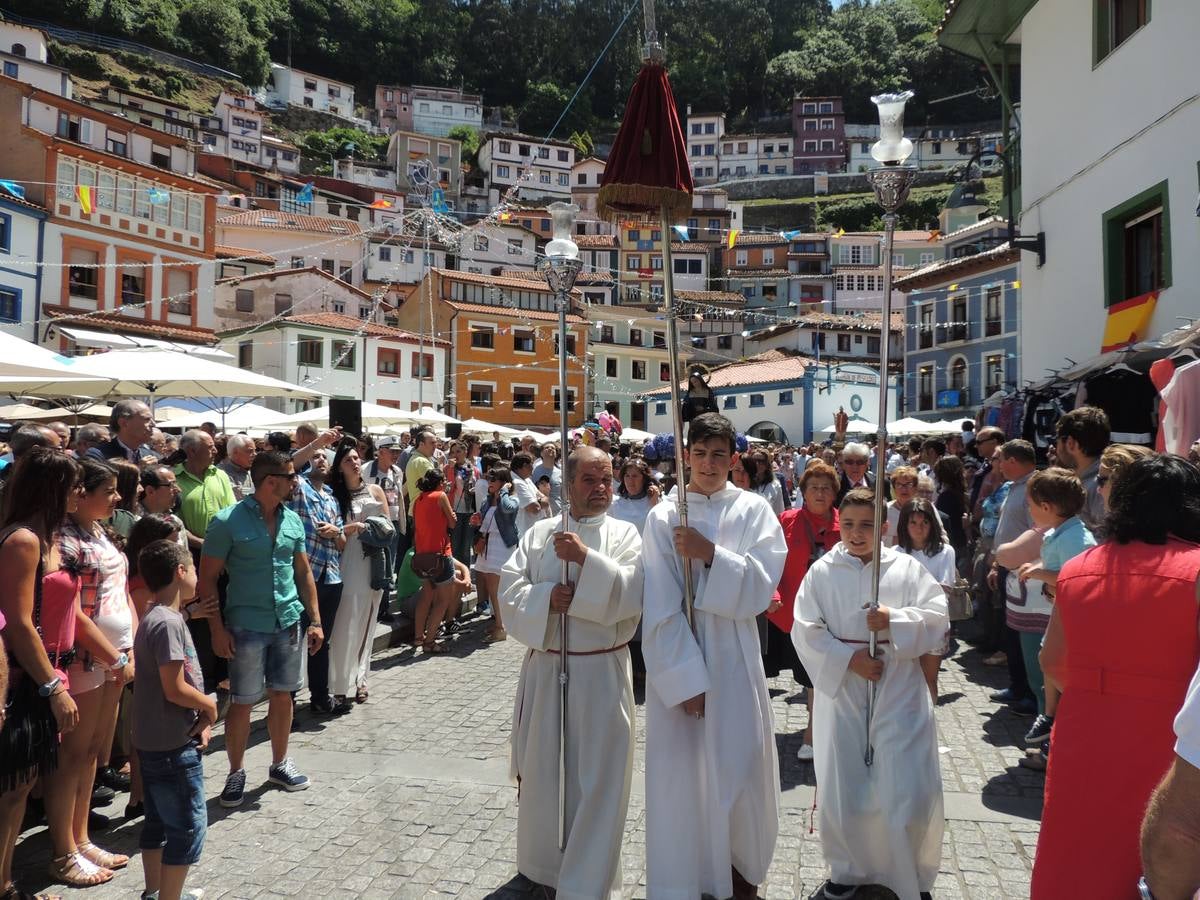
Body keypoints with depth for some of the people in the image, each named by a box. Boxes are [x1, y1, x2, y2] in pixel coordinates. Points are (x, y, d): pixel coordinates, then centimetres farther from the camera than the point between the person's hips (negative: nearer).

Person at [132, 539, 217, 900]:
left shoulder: (157, 618, 10)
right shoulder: (168, 623, -22)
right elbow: (175, 689, -24)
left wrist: (201, 713, 2)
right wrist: (209, 704, -8)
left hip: (155, 742, 10)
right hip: (173, 745, -10)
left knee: (159, 821, 20)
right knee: (188, 827, 0)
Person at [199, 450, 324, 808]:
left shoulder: (293, 520, 5)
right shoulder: (228, 521, -11)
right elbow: (207, 579, -8)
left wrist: (315, 620, 8)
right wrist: (217, 629, -12)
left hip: (288, 623, 5)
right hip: (246, 626, -4)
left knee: (282, 696, 13)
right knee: (241, 703, 5)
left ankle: (279, 764, 31)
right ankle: (236, 772, 24)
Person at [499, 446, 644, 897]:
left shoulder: (625, 534, -1)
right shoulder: (539, 533, 5)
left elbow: (632, 594, -15)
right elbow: (509, 590, -2)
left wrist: (586, 558, -23)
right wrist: (545, 597, -19)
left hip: (601, 673, -2)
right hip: (544, 669, 2)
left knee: (597, 778, 3)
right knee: (541, 772, 14)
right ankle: (542, 863, 36)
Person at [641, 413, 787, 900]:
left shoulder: (753, 510, 1)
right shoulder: (663, 517, -3)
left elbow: (762, 584, -8)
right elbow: (660, 606, -8)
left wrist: (710, 554, -20)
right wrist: (685, 677, -14)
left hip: (734, 655, 1)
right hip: (677, 657, -1)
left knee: (739, 766, 7)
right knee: (681, 767, 3)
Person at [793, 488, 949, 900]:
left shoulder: (907, 568, 0)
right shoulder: (822, 571, 0)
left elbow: (937, 618, -4)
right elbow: (806, 631, -4)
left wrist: (894, 621, -20)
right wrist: (848, 659, -14)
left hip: (898, 693, -1)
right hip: (842, 691, 1)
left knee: (910, 791, 0)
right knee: (842, 790, 9)